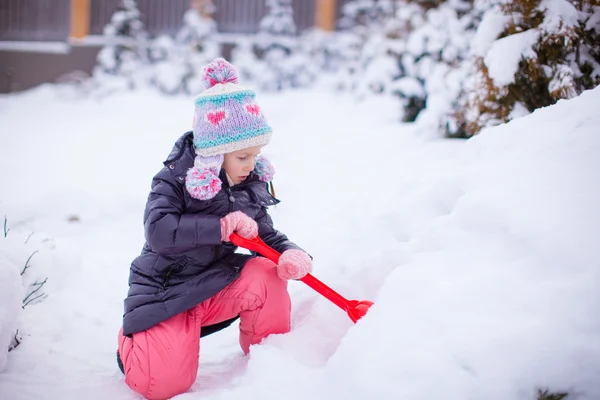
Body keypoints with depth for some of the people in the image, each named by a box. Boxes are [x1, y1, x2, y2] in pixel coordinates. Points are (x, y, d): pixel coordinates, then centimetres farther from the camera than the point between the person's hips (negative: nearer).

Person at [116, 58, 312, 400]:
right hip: (165, 292, -4)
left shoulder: (251, 189, 1)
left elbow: (268, 236, 3)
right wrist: (224, 226, -31)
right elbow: (159, 232, -30)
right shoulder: (175, 180, -16)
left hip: (214, 284, 5)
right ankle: (132, 339, 18)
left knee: (267, 276, -24)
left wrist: (293, 255, -21)